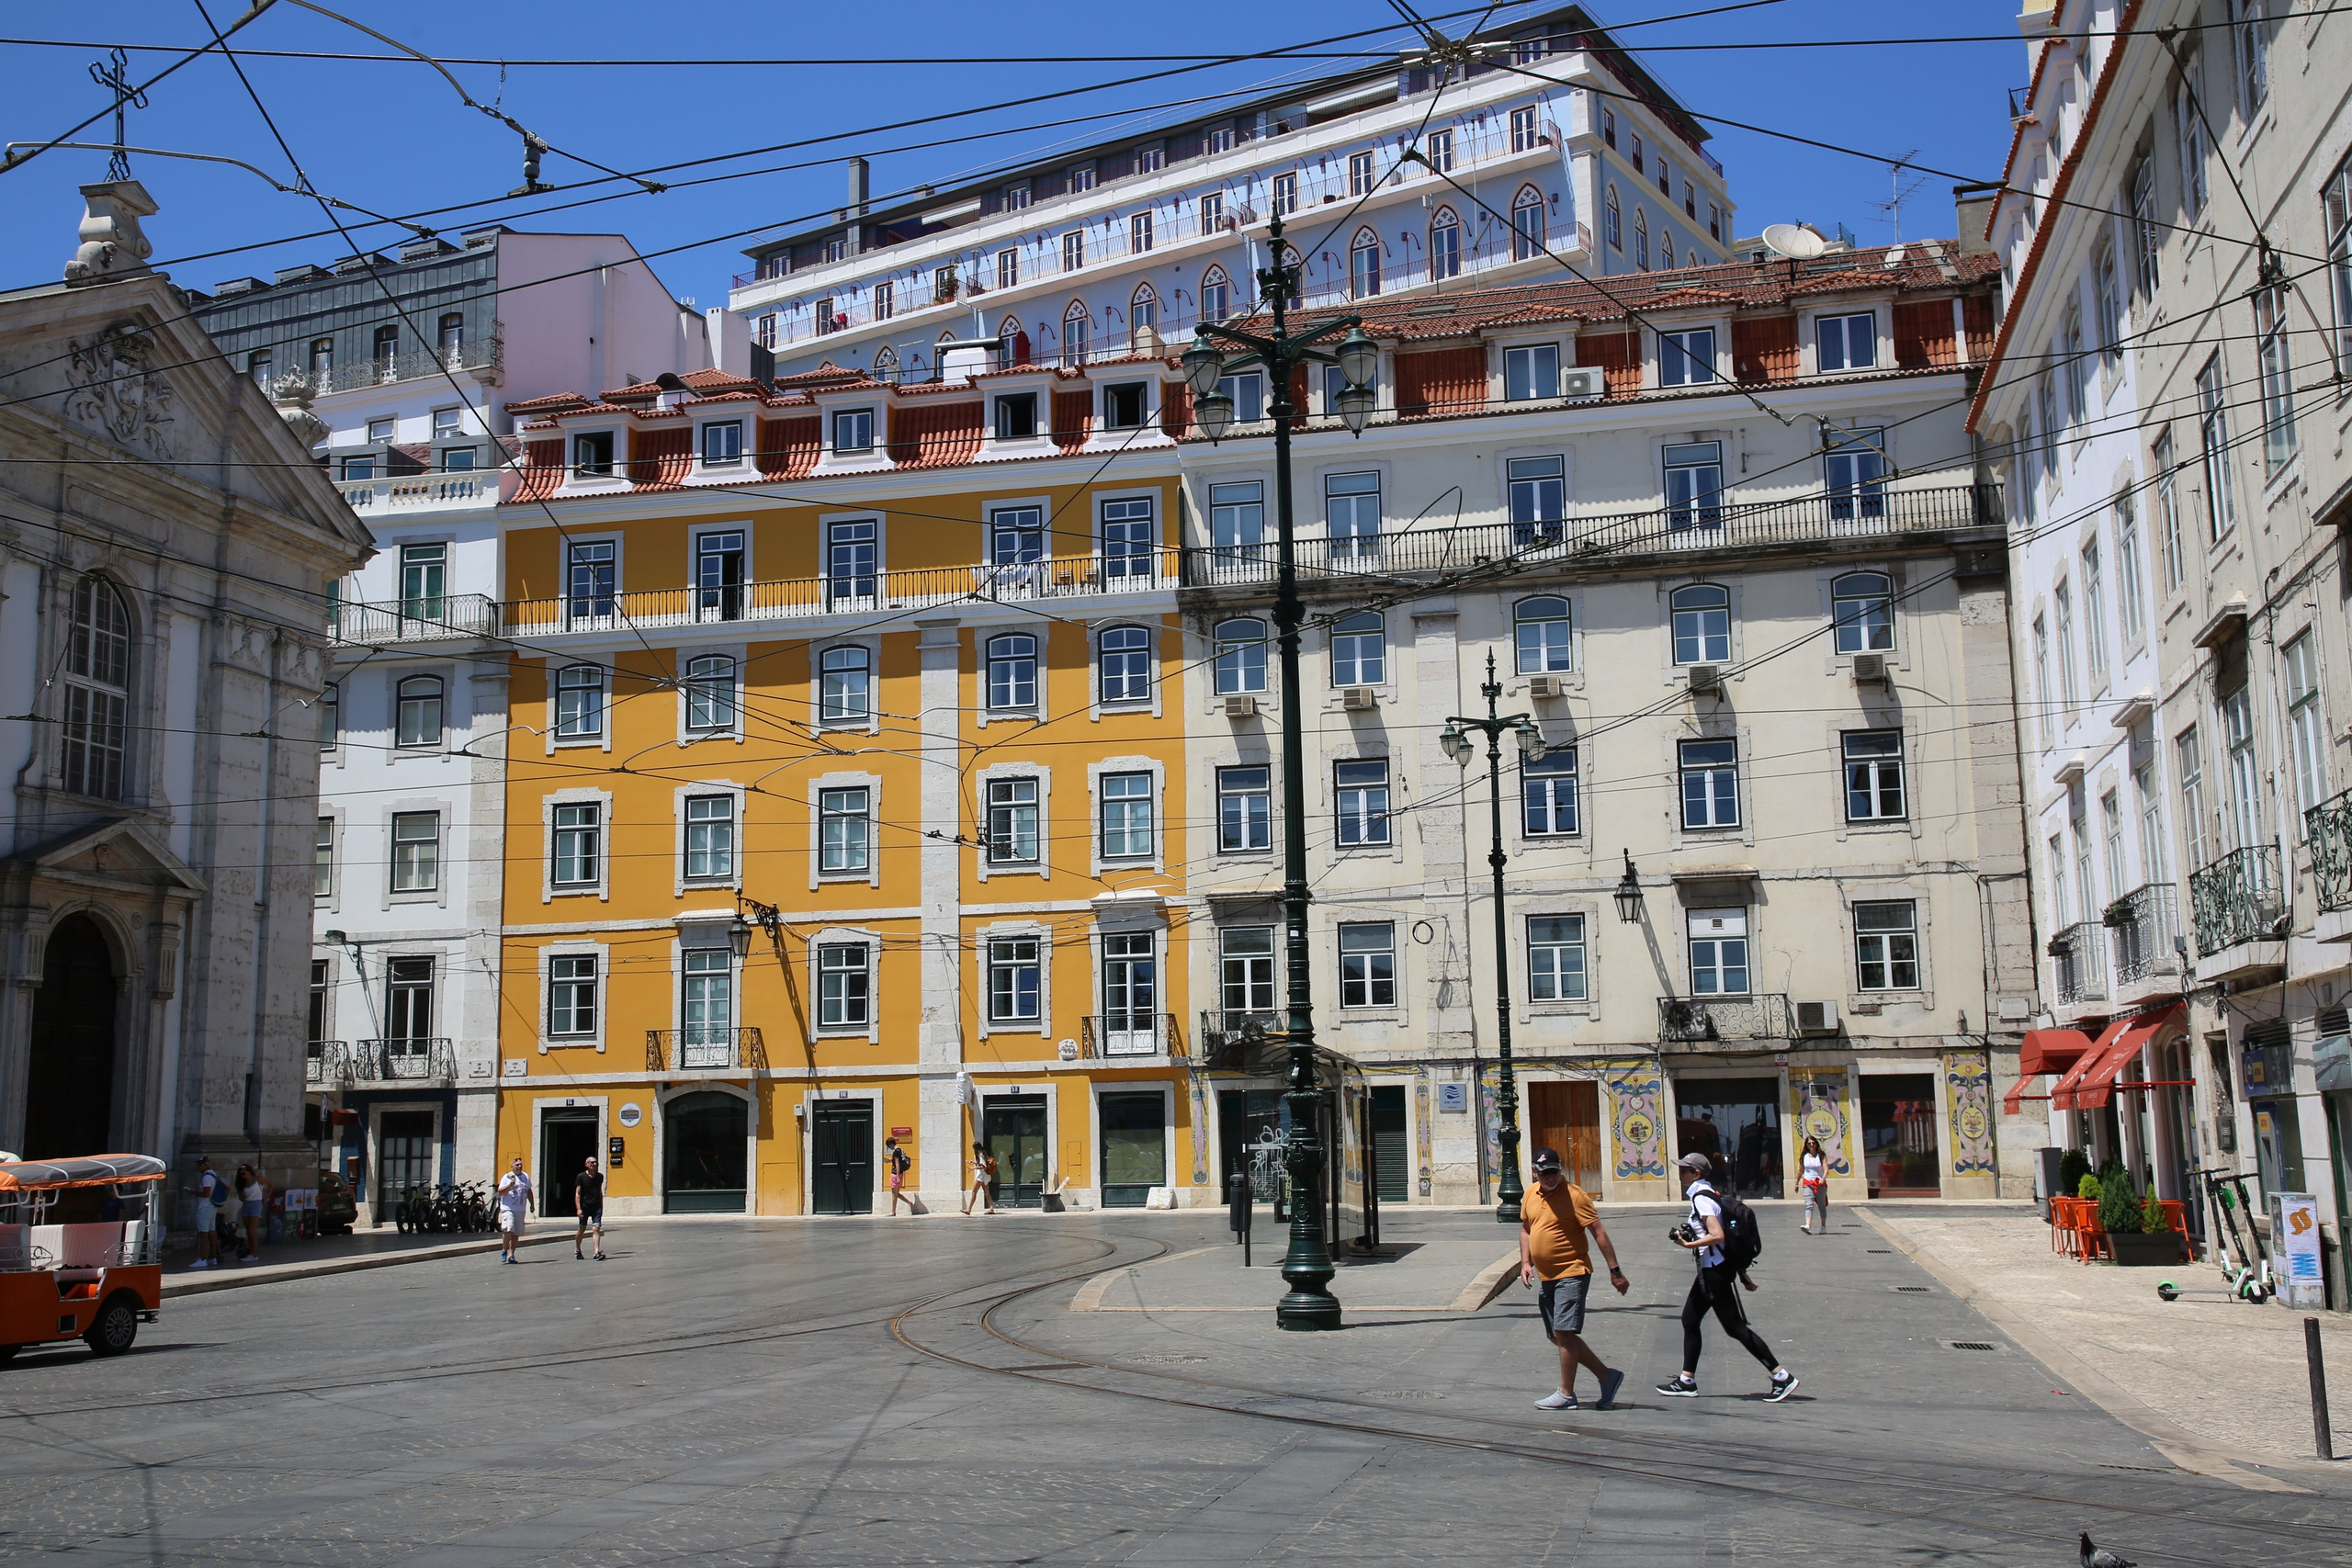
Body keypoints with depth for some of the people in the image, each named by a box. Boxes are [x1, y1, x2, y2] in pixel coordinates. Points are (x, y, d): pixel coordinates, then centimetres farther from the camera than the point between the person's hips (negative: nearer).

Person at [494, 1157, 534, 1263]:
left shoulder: (525, 1177, 16)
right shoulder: (507, 1177, 1)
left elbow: (529, 1191, 27)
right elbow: (500, 1192, -6)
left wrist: (531, 1204, 24)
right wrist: (510, 1185, -18)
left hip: (521, 1210, 5)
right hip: (508, 1208, -5)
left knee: (516, 1233, 3)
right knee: (508, 1229, -20)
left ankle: (511, 1254, 10)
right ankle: (504, 1250, -2)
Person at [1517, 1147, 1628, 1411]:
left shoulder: (1574, 1195, -14)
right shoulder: (1530, 1196, 8)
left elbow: (1598, 1233, -14)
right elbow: (1525, 1229, 21)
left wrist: (1615, 1271, -17)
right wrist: (1525, 1262, 7)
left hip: (1572, 1273, -8)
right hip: (1546, 1277, 8)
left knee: (1564, 1332, -12)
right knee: (1558, 1336, 11)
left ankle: (1566, 1394, -2)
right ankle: (1607, 1375, 22)